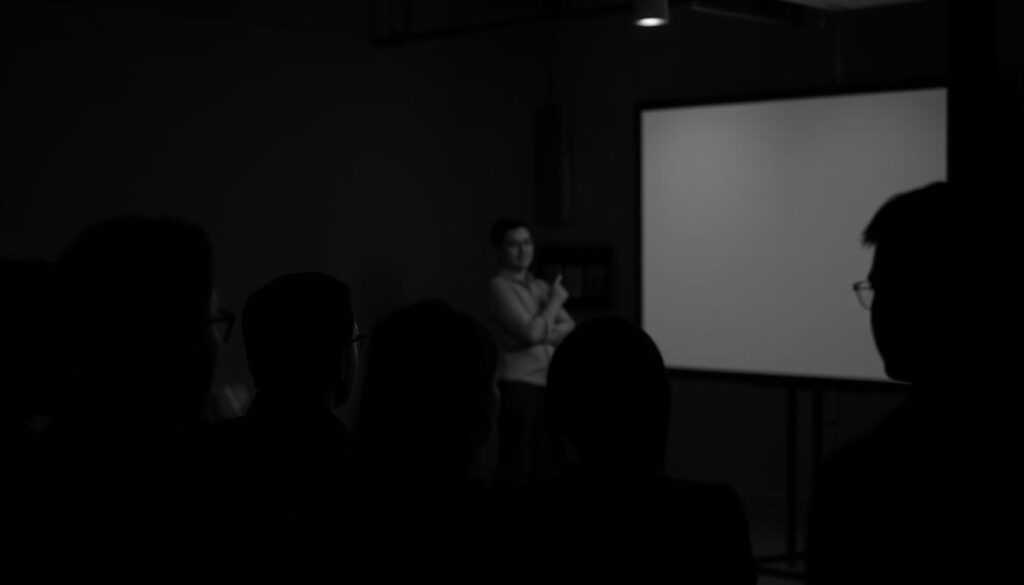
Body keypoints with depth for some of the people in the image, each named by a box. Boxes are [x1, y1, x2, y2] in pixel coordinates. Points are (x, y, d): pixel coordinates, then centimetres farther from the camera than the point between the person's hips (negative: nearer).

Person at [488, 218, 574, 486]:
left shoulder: (541, 286, 16)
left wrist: (544, 334, -10)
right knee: (515, 465, -6)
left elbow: (570, 328, 9)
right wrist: (555, 301, -2)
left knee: (544, 464, 10)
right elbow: (531, 332, -15)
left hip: (548, 382, 7)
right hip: (518, 383, -7)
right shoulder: (500, 286, -5)